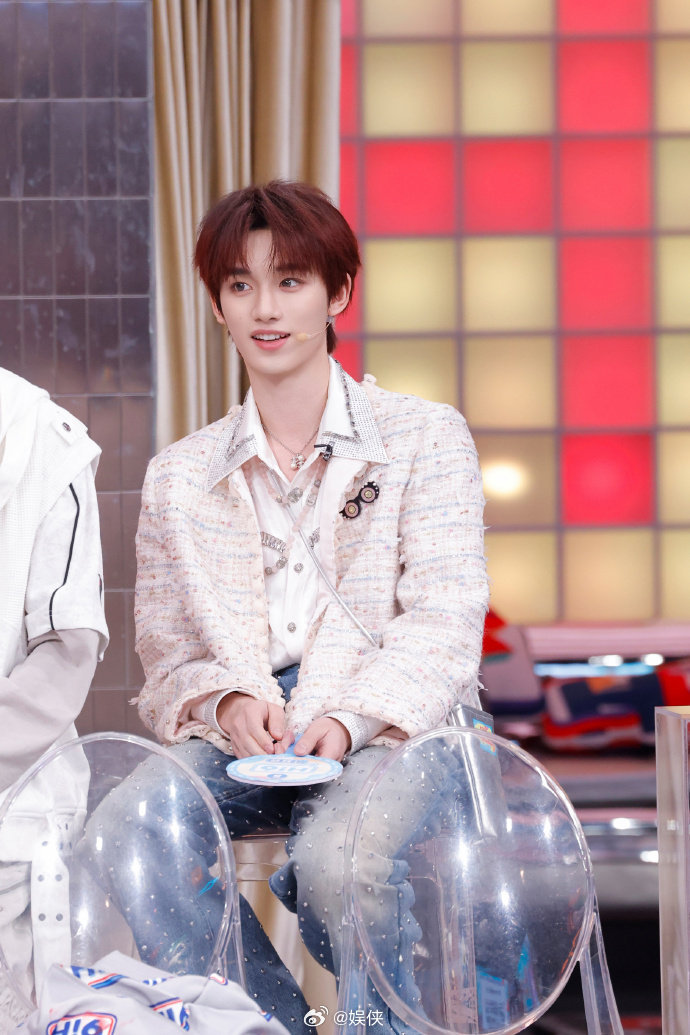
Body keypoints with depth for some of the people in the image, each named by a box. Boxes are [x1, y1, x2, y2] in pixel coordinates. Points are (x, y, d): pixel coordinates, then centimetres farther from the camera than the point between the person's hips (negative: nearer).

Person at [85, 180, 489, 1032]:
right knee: (130, 827, -29)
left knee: (335, 856, -35)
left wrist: (350, 717, -18)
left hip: (387, 726, -3)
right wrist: (227, 699, -10)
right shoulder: (178, 476, 18)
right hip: (240, 734, 3)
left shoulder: (425, 436, 9)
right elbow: (167, 652, 14)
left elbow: (444, 617, -1)